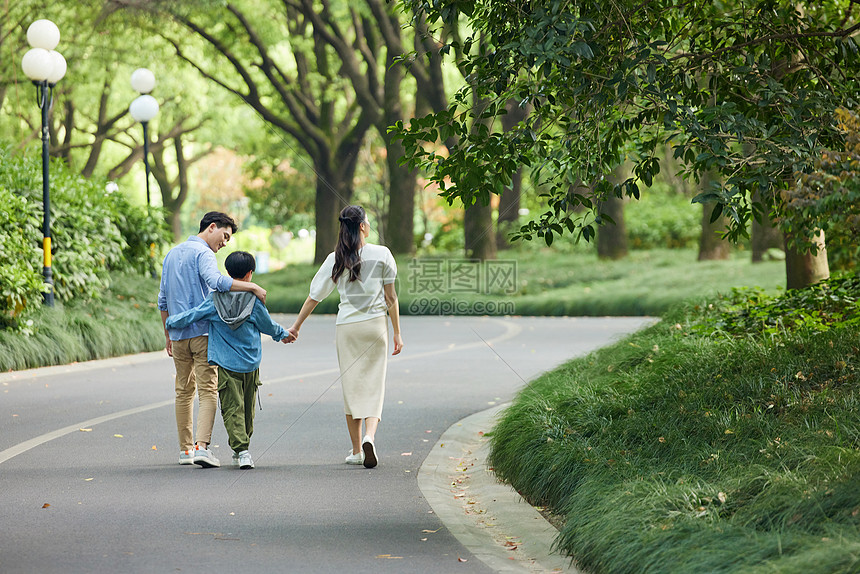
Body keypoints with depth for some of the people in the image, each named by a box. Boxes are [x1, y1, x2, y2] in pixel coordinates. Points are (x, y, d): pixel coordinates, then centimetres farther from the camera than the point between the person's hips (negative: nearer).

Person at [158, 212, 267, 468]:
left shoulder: (172, 254, 18)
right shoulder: (202, 253, -8)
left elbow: (163, 300, 20)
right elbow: (215, 281, -29)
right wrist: (253, 287, -27)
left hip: (178, 334, 7)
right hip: (202, 332, -7)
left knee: (184, 391, 14)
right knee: (208, 391, -8)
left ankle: (185, 449, 16)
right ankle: (201, 446, -20)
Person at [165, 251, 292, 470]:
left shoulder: (214, 300, -5)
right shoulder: (254, 300, -5)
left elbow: (190, 316, 0)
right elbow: (268, 326, 8)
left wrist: (170, 322, 19)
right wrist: (283, 334, 29)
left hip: (226, 364, -1)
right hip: (250, 364, 1)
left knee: (232, 409, -2)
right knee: (247, 409, 14)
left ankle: (241, 450, -16)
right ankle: (241, 450, 23)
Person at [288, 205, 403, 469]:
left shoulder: (336, 259, 0)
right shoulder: (382, 254, -3)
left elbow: (314, 296, 3)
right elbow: (391, 298, -2)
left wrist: (296, 326, 13)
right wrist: (397, 333, 4)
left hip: (346, 327, 1)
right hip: (375, 324, -1)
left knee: (351, 387, 10)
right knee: (374, 386, 2)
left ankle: (356, 450, 13)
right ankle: (369, 437, -22)